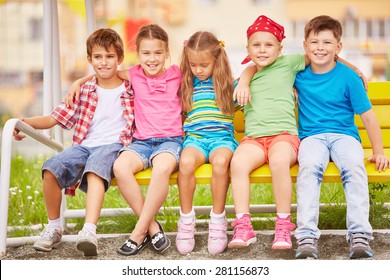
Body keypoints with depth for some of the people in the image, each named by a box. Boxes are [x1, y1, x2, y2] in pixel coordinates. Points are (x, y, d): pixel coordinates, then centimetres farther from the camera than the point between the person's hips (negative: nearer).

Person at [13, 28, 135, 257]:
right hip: (85, 145, 3)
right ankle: (53, 228, -8)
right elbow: (54, 118, 11)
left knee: (95, 165, -39)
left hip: (114, 145, -3)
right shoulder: (85, 92, 17)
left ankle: (89, 231, -54)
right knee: (51, 168, -26)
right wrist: (24, 122, -2)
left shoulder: (131, 90, 12)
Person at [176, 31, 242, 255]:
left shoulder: (228, 84, 12)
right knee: (186, 162, -35)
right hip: (195, 137, 2)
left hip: (222, 135, -1)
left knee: (221, 161, -38)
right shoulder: (188, 84, 18)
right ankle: (186, 220, -21)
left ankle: (218, 220, -23)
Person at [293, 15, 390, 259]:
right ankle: (307, 238, -44)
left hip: (344, 135, -1)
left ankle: (359, 237, -40)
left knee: (354, 167, -35)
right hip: (312, 137, 1)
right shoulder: (299, 74, 10)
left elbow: (368, 115, 3)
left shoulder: (348, 77, 2)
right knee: (309, 167, -35)